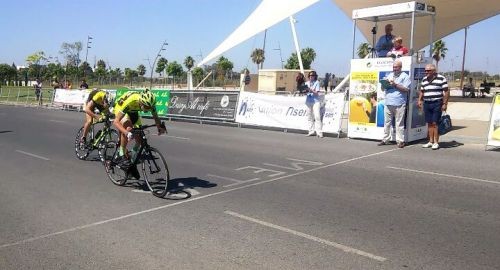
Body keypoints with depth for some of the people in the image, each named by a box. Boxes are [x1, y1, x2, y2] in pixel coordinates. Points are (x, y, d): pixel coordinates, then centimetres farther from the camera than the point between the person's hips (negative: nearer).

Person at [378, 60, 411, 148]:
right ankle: (385, 139, 13)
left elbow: (406, 89, -6)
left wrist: (395, 85, -12)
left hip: (399, 104, -5)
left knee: (399, 123, -2)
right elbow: (384, 88, 23)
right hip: (388, 103, 5)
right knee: (387, 122, 6)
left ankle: (400, 140, 2)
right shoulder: (389, 75, 21)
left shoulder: (405, 76, 5)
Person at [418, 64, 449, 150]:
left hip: (437, 104, -5)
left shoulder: (441, 78, -3)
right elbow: (421, 91, 23)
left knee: (435, 123, -7)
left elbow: (446, 92, -5)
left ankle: (436, 142, -1)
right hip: (427, 104, 6)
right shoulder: (424, 79, 15)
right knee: (429, 123, 8)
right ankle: (431, 141, 15)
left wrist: (445, 104, -10)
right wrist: (419, 100, 8)